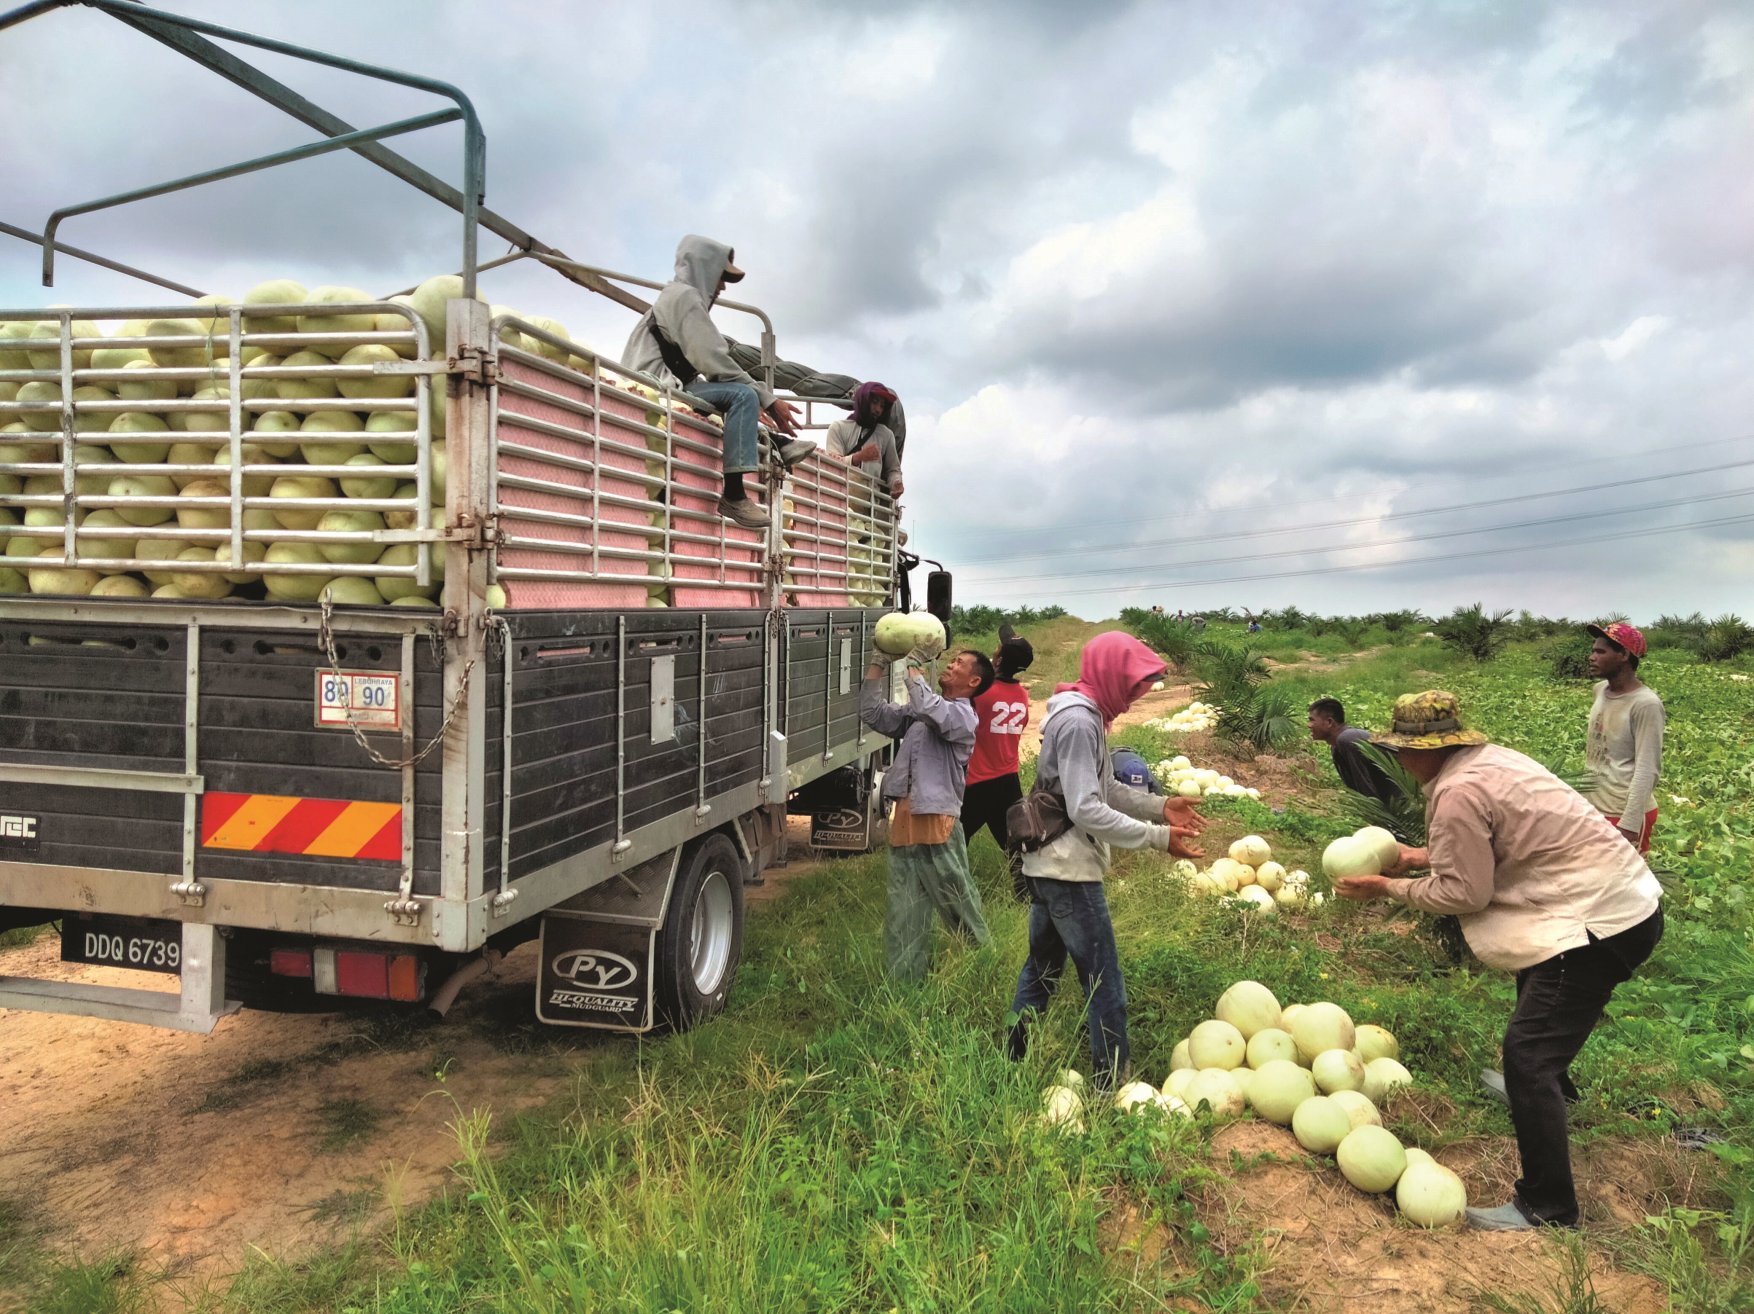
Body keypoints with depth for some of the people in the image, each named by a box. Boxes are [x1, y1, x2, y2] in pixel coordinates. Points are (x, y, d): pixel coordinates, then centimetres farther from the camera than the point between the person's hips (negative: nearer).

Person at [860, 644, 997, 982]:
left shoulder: (963, 714, -4)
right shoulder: (919, 712, 19)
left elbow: (927, 708, -23)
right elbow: (872, 713, 17)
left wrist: (914, 663, -13)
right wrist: (880, 661, 11)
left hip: (937, 822, -7)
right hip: (903, 822, 7)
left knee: (960, 907, 6)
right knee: (904, 918, 9)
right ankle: (903, 984, 14)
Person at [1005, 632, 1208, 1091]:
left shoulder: (1085, 716, 11)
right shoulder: (1078, 722, -20)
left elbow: (1105, 788, 15)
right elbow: (1087, 811, -25)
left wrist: (1159, 807, 4)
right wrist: (1157, 837, -22)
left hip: (1048, 867, 10)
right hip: (1069, 872, -10)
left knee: (1041, 969, 20)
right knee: (1105, 987, -1)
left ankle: (1011, 1062, 32)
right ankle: (1110, 1085, 8)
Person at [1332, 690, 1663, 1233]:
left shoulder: (1458, 792, -23)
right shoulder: (1489, 758, 7)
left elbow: (1464, 893, -16)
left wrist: (1390, 887, -6)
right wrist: (1419, 856, 16)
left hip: (1601, 923, -11)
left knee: (1527, 1052, -9)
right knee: (1535, 981, 35)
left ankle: (1546, 1207, 0)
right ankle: (1550, 1085, 61)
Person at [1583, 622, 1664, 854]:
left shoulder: (1646, 704, -17)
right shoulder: (1600, 690, 5)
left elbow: (1646, 770, -19)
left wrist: (1629, 824, -23)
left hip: (1625, 816, -7)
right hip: (1593, 809, 7)